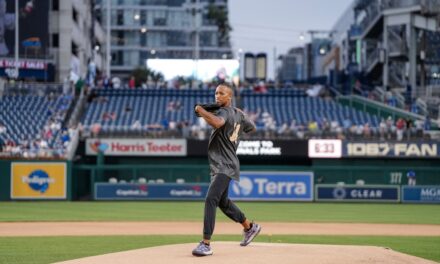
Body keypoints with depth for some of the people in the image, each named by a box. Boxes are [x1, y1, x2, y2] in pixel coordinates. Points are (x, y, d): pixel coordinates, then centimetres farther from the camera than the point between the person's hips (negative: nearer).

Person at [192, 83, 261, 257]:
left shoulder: (225, 112, -15)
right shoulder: (238, 114, 12)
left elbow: (217, 122, -40)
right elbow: (251, 127, 28)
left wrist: (201, 110, -28)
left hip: (225, 166, -11)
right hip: (220, 166, 11)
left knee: (211, 199, -22)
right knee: (222, 202, 23)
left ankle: (206, 244, -28)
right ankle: (249, 227, 39)